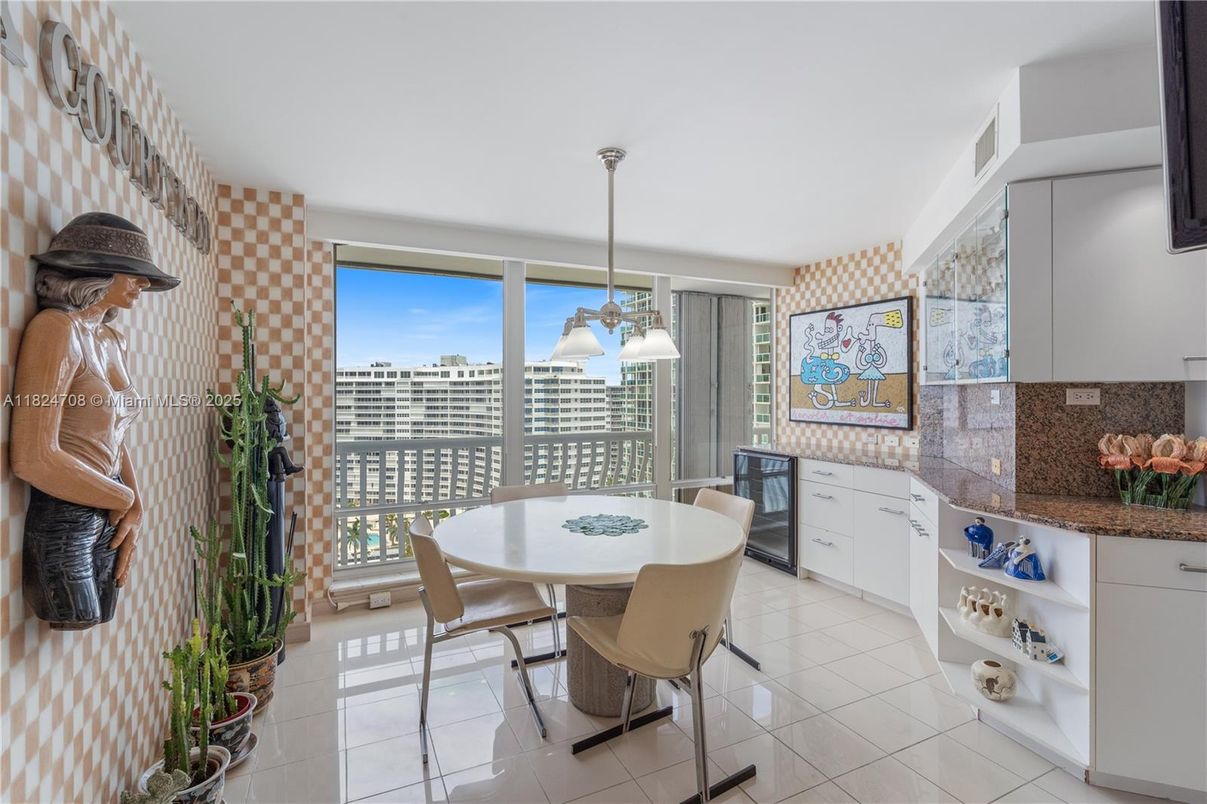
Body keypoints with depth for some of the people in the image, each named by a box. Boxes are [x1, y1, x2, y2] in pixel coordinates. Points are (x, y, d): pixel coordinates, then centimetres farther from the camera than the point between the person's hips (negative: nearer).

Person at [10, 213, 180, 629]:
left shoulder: (112, 340, 7)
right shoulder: (56, 328, -16)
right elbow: (34, 459, -22)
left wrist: (134, 510, 0)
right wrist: (123, 500, -9)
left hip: (108, 517, 7)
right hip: (64, 521, -7)